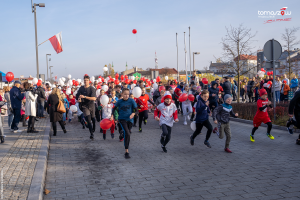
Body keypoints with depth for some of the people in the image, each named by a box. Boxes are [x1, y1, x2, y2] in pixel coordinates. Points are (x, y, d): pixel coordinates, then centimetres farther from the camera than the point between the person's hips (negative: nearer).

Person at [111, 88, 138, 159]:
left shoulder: (131, 101, -7)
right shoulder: (119, 101, -4)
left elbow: (137, 111, -6)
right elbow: (114, 108, 14)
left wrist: (133, 114, -27)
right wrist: (112, 116, 1)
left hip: (129, 120, 2)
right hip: (122, 119, -2)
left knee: (127, 134, 15)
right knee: (127, 133, -21)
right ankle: (126, 151, -17)